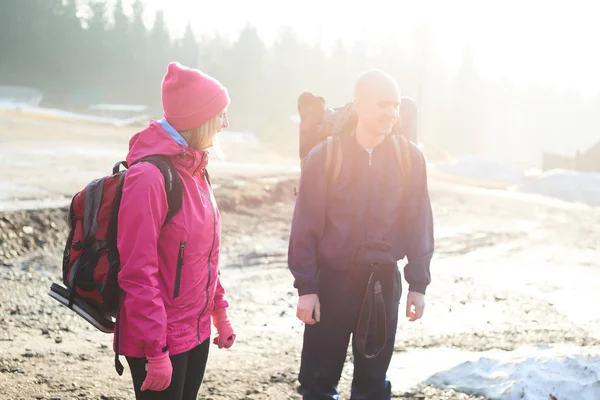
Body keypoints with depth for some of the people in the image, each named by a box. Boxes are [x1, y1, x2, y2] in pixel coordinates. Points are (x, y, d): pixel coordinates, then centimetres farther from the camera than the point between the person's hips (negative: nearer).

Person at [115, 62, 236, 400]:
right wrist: (156, 352, -21)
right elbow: (138, 273, -21)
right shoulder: (150, 175, -20)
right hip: (162, 341, -8)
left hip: (197, 330, 8)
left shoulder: (195, 169, 8)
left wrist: (220, 313, 17)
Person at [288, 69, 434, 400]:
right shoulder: (324, 155, -9)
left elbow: (418, 223, 3)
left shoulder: (410, 158, -3)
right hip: (332, 279, -2)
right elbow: (306, 226, -7)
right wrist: (305, 286, -8)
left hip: (383, 281, 2)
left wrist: (418, 284, 1)